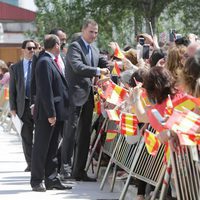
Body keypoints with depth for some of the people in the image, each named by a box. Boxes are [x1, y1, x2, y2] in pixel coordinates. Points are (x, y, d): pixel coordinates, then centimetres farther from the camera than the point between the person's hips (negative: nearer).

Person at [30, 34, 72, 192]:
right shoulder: (44, 62, -15)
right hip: (46, 114, -9)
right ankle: (37, 181, 5)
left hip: (56, 113, 9)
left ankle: (52, 179, 18)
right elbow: (45, 90, -20)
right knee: (41, 148, -1)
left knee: (52, 148, 13)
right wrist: (51, 113, -22)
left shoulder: (51, 62, 15)